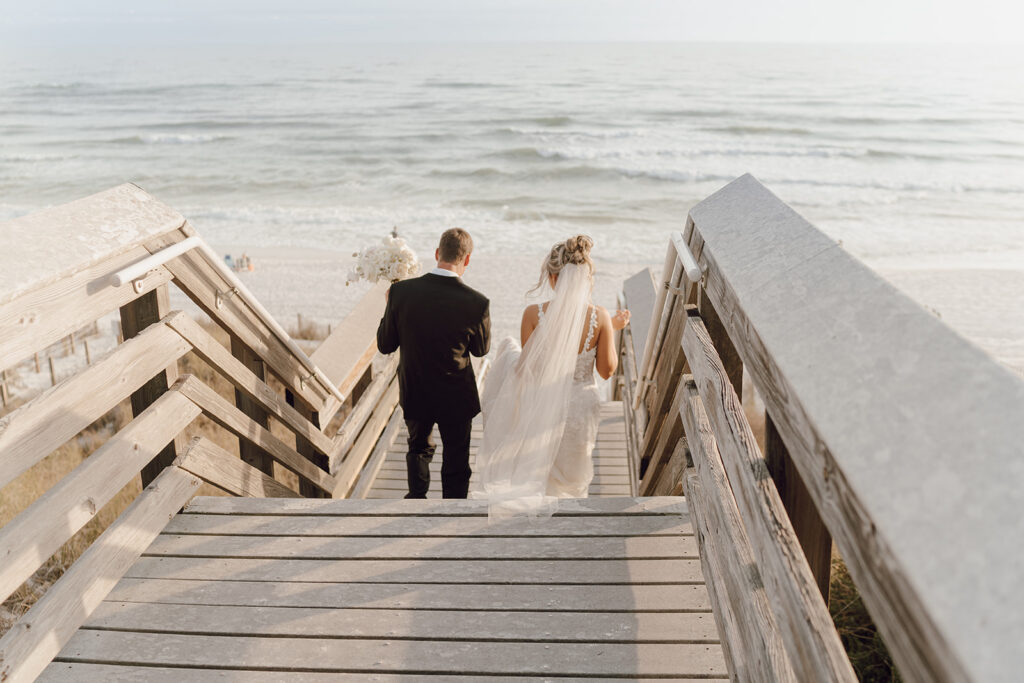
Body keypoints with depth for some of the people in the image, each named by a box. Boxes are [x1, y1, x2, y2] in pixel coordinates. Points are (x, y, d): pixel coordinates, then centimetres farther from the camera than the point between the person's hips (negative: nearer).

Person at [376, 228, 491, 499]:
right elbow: (481, 349, -4)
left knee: (419, 449, 30)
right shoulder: (476, 302, -22)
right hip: (456, 398, -2)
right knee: (456, 465, 18)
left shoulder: (401, 291, -18)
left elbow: (385, 344, -6)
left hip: (414, 393, 2)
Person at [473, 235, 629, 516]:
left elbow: (527, 369, -12)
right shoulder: (600, 317, -19)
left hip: (541, 405, 0)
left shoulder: (534, 314, -21)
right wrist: (613, 330, 5)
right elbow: (607, 370, -9)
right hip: (580, 406, 1)